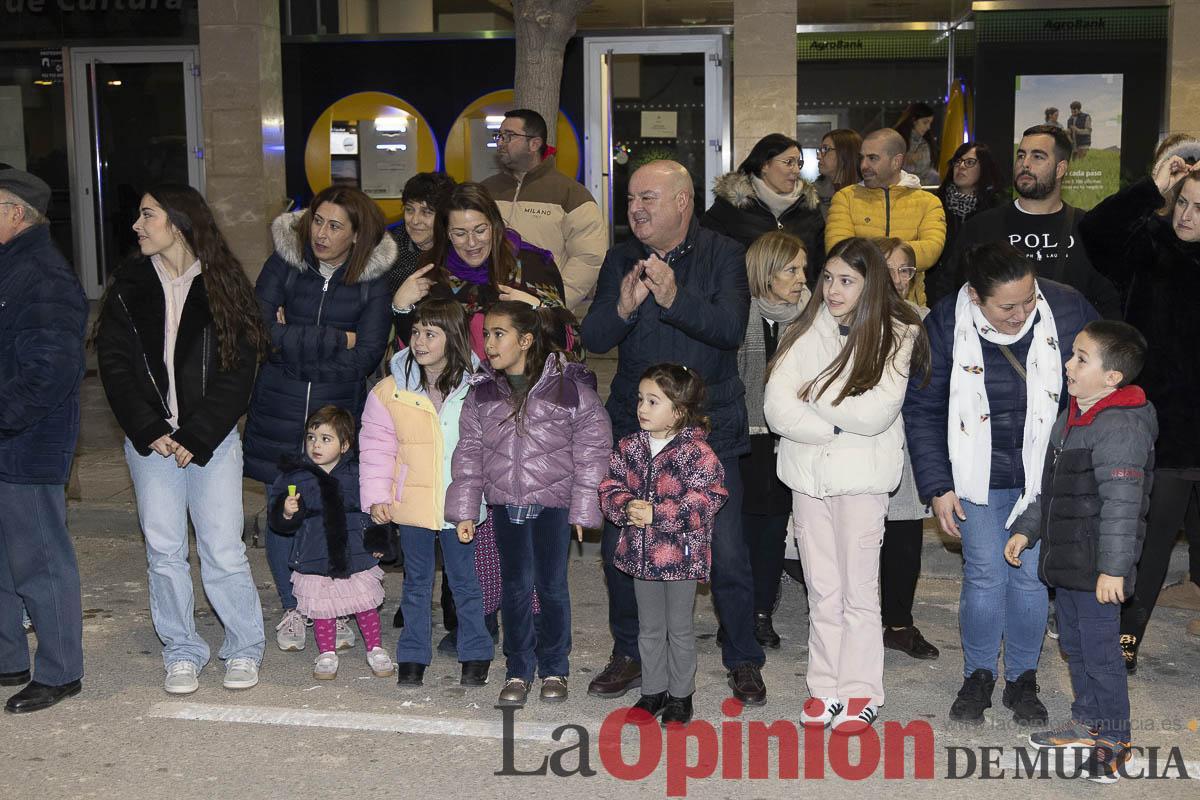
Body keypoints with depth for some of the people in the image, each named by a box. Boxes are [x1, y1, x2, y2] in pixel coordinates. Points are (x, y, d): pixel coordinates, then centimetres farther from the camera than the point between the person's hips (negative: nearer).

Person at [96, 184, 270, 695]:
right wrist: (150, 431, -10)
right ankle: (181, 652, 20)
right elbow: (114, 364, 2)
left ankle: (244, 648, 15)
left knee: (223, 550, -2)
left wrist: (196, 437, -11)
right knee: (164, 550, 6)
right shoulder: (129, 287, 7)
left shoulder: (223, 286, 0)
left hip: (211, 439, -2)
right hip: (150, 439, 3)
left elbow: (239, 370, -5)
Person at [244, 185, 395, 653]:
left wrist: (295, 342, -12)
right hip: (280, 412, 1)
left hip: (339, 411, 0)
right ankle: (292, 609, 23)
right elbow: (264, 330, -14)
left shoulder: (372, 279, -4)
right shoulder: (283, 263, -3)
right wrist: (336, 340, -15)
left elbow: (367, 357, -10)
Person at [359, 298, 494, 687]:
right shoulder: (390, 391, -4)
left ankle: (475, 653, 26)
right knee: (416, 582, 14)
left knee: (464, 580, 11)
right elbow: (376, 447, 1)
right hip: (411, 505, 1)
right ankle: (413, 656, 26)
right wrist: (377, 496, -5)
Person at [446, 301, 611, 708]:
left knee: (552, 587, 5)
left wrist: (583, 507, -6)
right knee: (515, 587, 7)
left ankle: (554, 669, 23)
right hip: (505, 502, 3)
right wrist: (464, 510, 2)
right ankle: (518, 671, 21)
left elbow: (592, 448, -5)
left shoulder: (569, 385, -10)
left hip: (553, 500, -3)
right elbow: (469, 451, 6)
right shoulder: (482, 391, 1)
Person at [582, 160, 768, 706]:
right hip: (633, 426, 4)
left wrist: (674, 298, -33)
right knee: (618, 548, 7)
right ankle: (629, 655, 27)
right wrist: (622, 308, -24)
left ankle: (743, 661, 18)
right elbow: (593, 338, -3)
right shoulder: (621, 260, 5)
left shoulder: (723, 255, -4)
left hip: (708, 427, -3)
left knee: (726, 553, -2)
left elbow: (732, 328, -19)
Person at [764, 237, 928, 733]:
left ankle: (861, 691, 14)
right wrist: (842, 424, -13)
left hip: (863, 475, -3)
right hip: (808, 472, 3)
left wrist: (812, 396, -8)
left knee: (859, 589, 2)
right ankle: (826, 687, 19)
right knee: (821, 590, 10)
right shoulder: (804, 333, 3)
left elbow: (877, 413, -16)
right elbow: (777, 408, -7)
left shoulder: (896, 337, -3)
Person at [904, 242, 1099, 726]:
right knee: (984, 576, 1)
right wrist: (936, 486, -7)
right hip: (979, 474, 0)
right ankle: (978, 677, 21)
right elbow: (923, 409, -5)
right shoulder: (946, 325, -14)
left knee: (1031, 576, 3)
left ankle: (1022, 679, 23)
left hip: (1046, 470, 1)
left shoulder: (1067, 308, -13)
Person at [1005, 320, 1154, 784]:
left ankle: (1115, 740, 15)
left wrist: (1113, 568, -27)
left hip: (1098, 571, -10)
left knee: (1100, 652, 0)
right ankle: (1087, 723, 35)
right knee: (1074, 645, 20)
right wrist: (1026, 529, 21)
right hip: (1066, 562, 10)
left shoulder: (1121, 427, -20)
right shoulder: (1073, 418, 10)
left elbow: (1121, 504, -25)